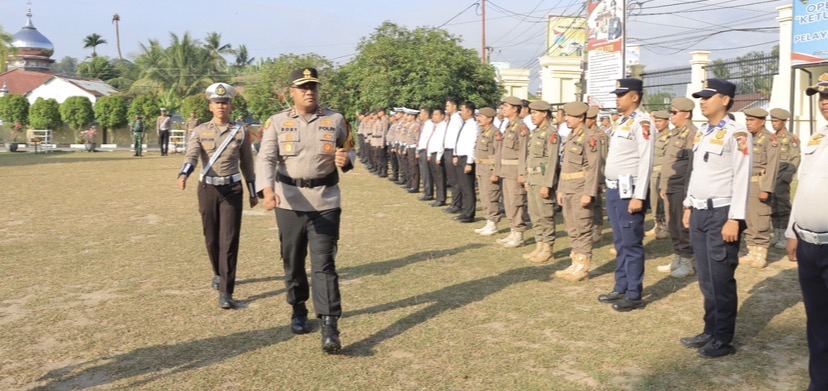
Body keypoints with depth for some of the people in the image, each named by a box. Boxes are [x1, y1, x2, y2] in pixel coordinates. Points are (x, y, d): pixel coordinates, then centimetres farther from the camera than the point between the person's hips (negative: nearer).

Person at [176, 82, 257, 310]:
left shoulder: (240, 132, 2)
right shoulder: (200, 131, 1)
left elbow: (247, 164, 9)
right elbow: (191, 156, -14)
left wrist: (253, 193, 12)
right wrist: (183, 175, -35)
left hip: (232, 190, -1)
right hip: (208, 189, 1)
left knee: (229, 240, -8)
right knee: (211, 238, 11)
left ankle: (225, 292, -6)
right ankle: (219, 273, 39)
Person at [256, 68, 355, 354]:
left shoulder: (336, 120, 3)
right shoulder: (277, 122, 0)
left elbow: (350, 151, 11)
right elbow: (266, 158, -10)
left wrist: (346, 160, -15)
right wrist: (267, 189, -28)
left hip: (325, 201, -1)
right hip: (289, 201, 1)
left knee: (324, 263, -6)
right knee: (293, 261, 13)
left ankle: (330, 327, -6)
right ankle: (298, 311, 35)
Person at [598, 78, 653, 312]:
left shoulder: (641, 122, -13)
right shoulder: (622, 122, 15)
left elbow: (646, 161, -18)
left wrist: (639, 196, -22)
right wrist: (611, 189, 17)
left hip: (628, 190, -9)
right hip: (614, 190, 9)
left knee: (632, 245, -1)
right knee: (620, 244, 16)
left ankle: (634, 295, 7)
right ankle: (621, 289, 26)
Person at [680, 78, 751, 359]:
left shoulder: (735, 134, -12)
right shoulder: (701, 133, 13)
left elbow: (742, 179, -16)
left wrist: (734, 219, -19)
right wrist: (689, 207, 16)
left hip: (721, 214, -8)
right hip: (699, 213, 8)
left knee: (721, 279, 0)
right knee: (706, 279, 14)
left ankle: (723, 340, 13)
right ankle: (710, 331, 26)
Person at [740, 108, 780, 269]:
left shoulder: (770, 139, -7)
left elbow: (772, 166, -13)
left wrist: (766, 189, -19)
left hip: (759, 185, -7)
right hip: (745, 185, 7)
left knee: (760, 222, -4)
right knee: (748, 221, 10)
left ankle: (761, 255, 4)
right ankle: (752, 253, 18)